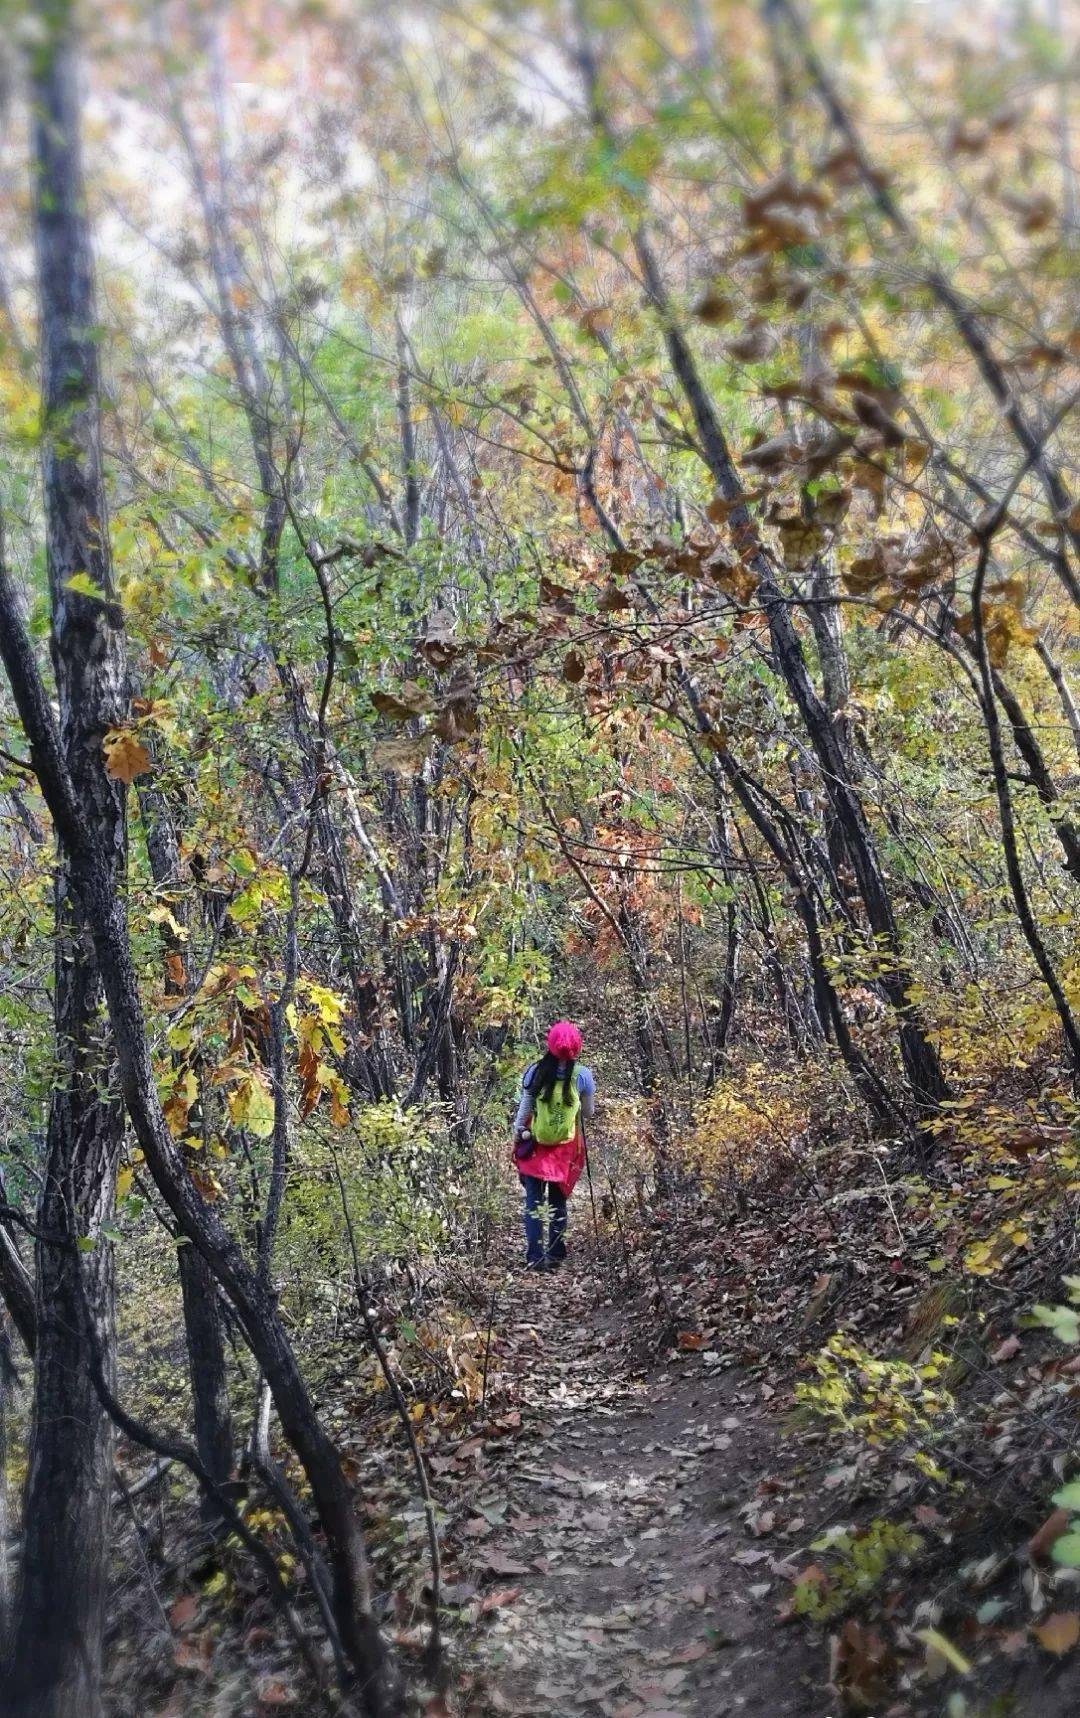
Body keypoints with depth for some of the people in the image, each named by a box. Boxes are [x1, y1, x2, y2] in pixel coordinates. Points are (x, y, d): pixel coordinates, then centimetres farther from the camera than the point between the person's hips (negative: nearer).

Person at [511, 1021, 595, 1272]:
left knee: (533, 1202, 6)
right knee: (558, 1202, 15)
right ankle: (555, 1256, 17)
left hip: (534, 1146, -1)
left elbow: (524, 1109, -4)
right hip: (566, 1148, 1)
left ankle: (535, 1257, 0)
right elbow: (588, 1113, 2)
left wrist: (516, 1136, 8)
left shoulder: (535, 1072, -9)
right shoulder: (582, 1075, -9)